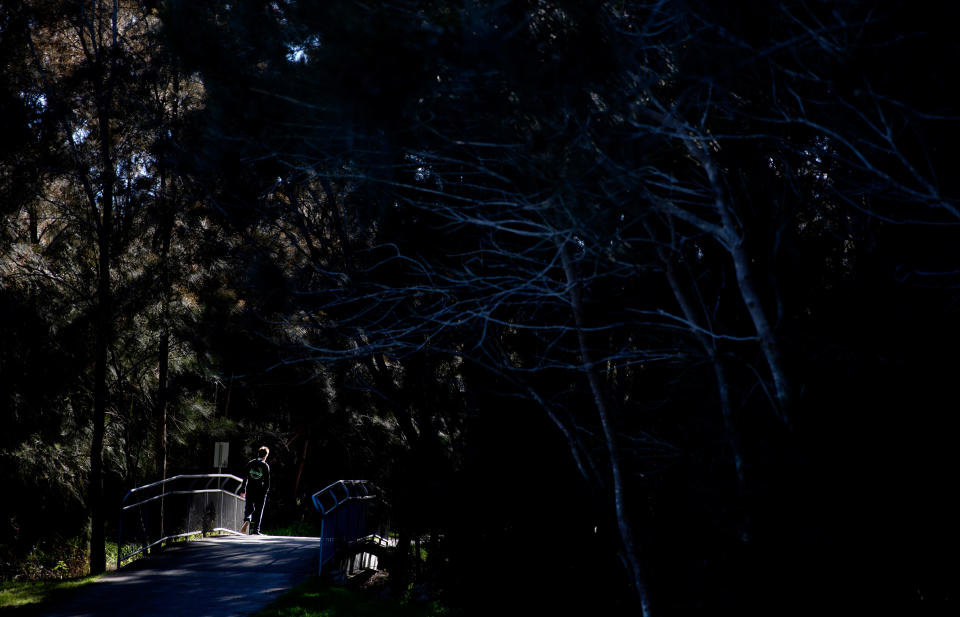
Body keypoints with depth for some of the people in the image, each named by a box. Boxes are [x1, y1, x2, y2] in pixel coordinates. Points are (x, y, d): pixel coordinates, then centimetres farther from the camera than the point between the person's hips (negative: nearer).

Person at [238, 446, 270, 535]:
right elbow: (267, 480, -6)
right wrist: (266, 490, 6)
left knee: (249, 508, 14)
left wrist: (242, 490, 10)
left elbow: (245, 477, 4)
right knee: (258, 510, 6)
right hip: (261, 491, -2)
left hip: (250, 490, 2)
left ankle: (247, 520, -16)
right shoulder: (265, 466, -6)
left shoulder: (250, 463, 2)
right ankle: (255, 530, 3)